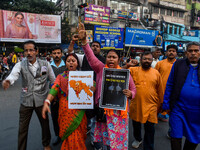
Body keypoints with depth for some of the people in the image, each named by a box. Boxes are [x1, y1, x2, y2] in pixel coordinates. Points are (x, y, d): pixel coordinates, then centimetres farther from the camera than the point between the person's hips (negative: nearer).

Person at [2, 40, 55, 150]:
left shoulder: (45, 64, -3)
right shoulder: (20, 65, -4)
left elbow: (53, 80, 4)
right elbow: (14, 74, -24)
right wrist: (8, 81, -46)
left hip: (41, 100, 0)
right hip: (26, 101, 0)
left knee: (45, 124, 17)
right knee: (22, 128, 11)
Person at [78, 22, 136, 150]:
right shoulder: (101, 69, 3)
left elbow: (133, 89, 10)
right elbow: (90, 56, -9)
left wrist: (130, 94, -13)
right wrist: (84, 41, -21)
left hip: (119, 110, 0)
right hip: (102, 109, 0)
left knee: (118, 137, 9)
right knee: (103, 136, 13)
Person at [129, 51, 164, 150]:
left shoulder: (156, 73, 1)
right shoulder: (134, 70, -2)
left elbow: (160, 90, 8)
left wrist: (160, 103, 13)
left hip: (151, 106, 0)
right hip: (136, 105, 1)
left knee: (150, 129, 7)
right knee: (136, 124, 22)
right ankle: (138, 139, 50)